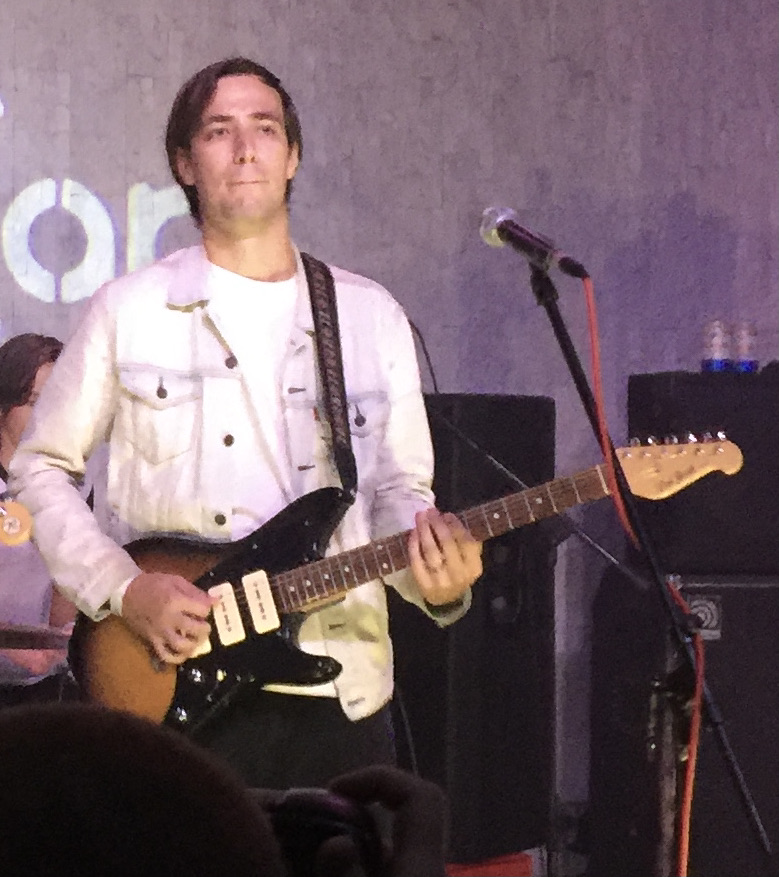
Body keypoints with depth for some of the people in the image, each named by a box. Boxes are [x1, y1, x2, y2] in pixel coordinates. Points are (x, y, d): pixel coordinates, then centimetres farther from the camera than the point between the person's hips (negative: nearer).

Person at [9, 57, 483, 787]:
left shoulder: (371, 316, 10)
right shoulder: (130, 310, 3)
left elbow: (399, 492, 12)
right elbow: (41, 467, 7)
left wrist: (434, 576, -10)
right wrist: (120, 587, -8)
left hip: (340, 697, 2)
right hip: (176, 698, -2)